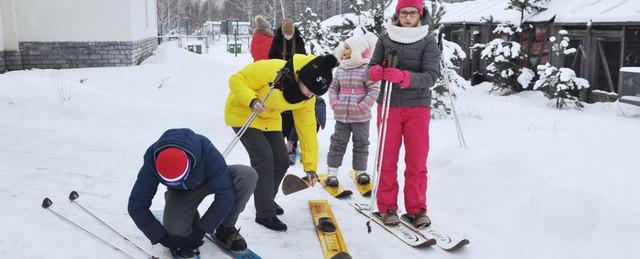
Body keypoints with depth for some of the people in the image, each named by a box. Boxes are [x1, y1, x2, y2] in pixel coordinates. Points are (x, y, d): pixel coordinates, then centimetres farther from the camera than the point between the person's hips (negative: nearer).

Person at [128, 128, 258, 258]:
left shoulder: (205, 149, -39)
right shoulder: (151, 161, -31)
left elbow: (226, 194, -35)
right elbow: (136, 206, -24)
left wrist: (200, 231, -32)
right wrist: (164, 238, -29)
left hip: (211, 179, -1)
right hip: (180, 193, 1)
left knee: (248, 175, -31)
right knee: (175, 230, -26)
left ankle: (226, 228, -10)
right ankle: (191, 217, 12)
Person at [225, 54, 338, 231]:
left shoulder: (307, 97, -14)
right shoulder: (271, 70, -34)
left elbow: (307, 128, -8)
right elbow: (236, 80, -24)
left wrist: (310, 166, -8)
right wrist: (252, 101, -42)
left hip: (269, 119, 6)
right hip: (243, 113, -6)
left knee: (281, 161, 2)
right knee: (264, 157, -18)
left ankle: (266, 199, 29)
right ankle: (265, 214, -6)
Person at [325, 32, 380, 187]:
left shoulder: (366, 69, -11)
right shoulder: (340, 69, 6)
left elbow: (374, 90, -14)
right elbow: (333, 87, 15)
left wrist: (363, 106, -18)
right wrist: (334, 102, 0)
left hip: (361, 117, -3)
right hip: (341, 115, 4)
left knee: (361, 144, 11)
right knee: (338, 143, 8)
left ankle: (360, 171, 26)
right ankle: (332, 172, 13)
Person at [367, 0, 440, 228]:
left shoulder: (428, 41, -1)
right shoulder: (386, 38, 4)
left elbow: (431, 76, -12)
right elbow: (372, 68, 5)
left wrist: (403, 77, -28)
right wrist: (376, 72, -20)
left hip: (418, 107, -1)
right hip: (388, 105, 1)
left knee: (417, 161, 3)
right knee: (387, 159, 5)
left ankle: (416, 208, 16)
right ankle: (387, 207, 16)